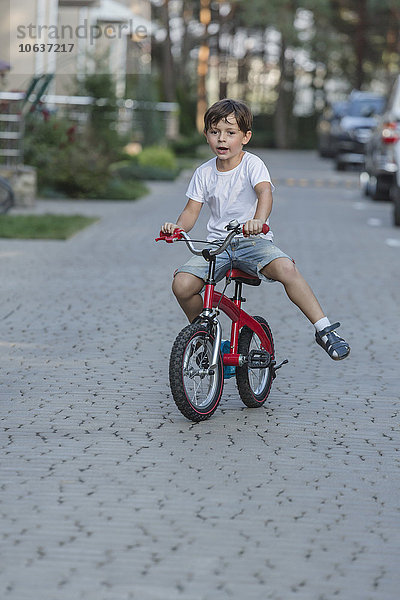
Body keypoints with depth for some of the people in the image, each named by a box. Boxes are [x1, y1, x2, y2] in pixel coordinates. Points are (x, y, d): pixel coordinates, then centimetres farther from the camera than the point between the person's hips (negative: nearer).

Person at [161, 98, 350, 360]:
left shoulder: (252, 164, -7)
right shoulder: (204, 173, 5)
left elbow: (265, 193, -26)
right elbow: (191, 211, 5)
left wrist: (258, 220, -47)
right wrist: (178, 226, -19)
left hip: (253, 241, -3)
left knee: (285, 268, -34)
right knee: (182, 285, -20)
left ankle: (324, 329, -25)